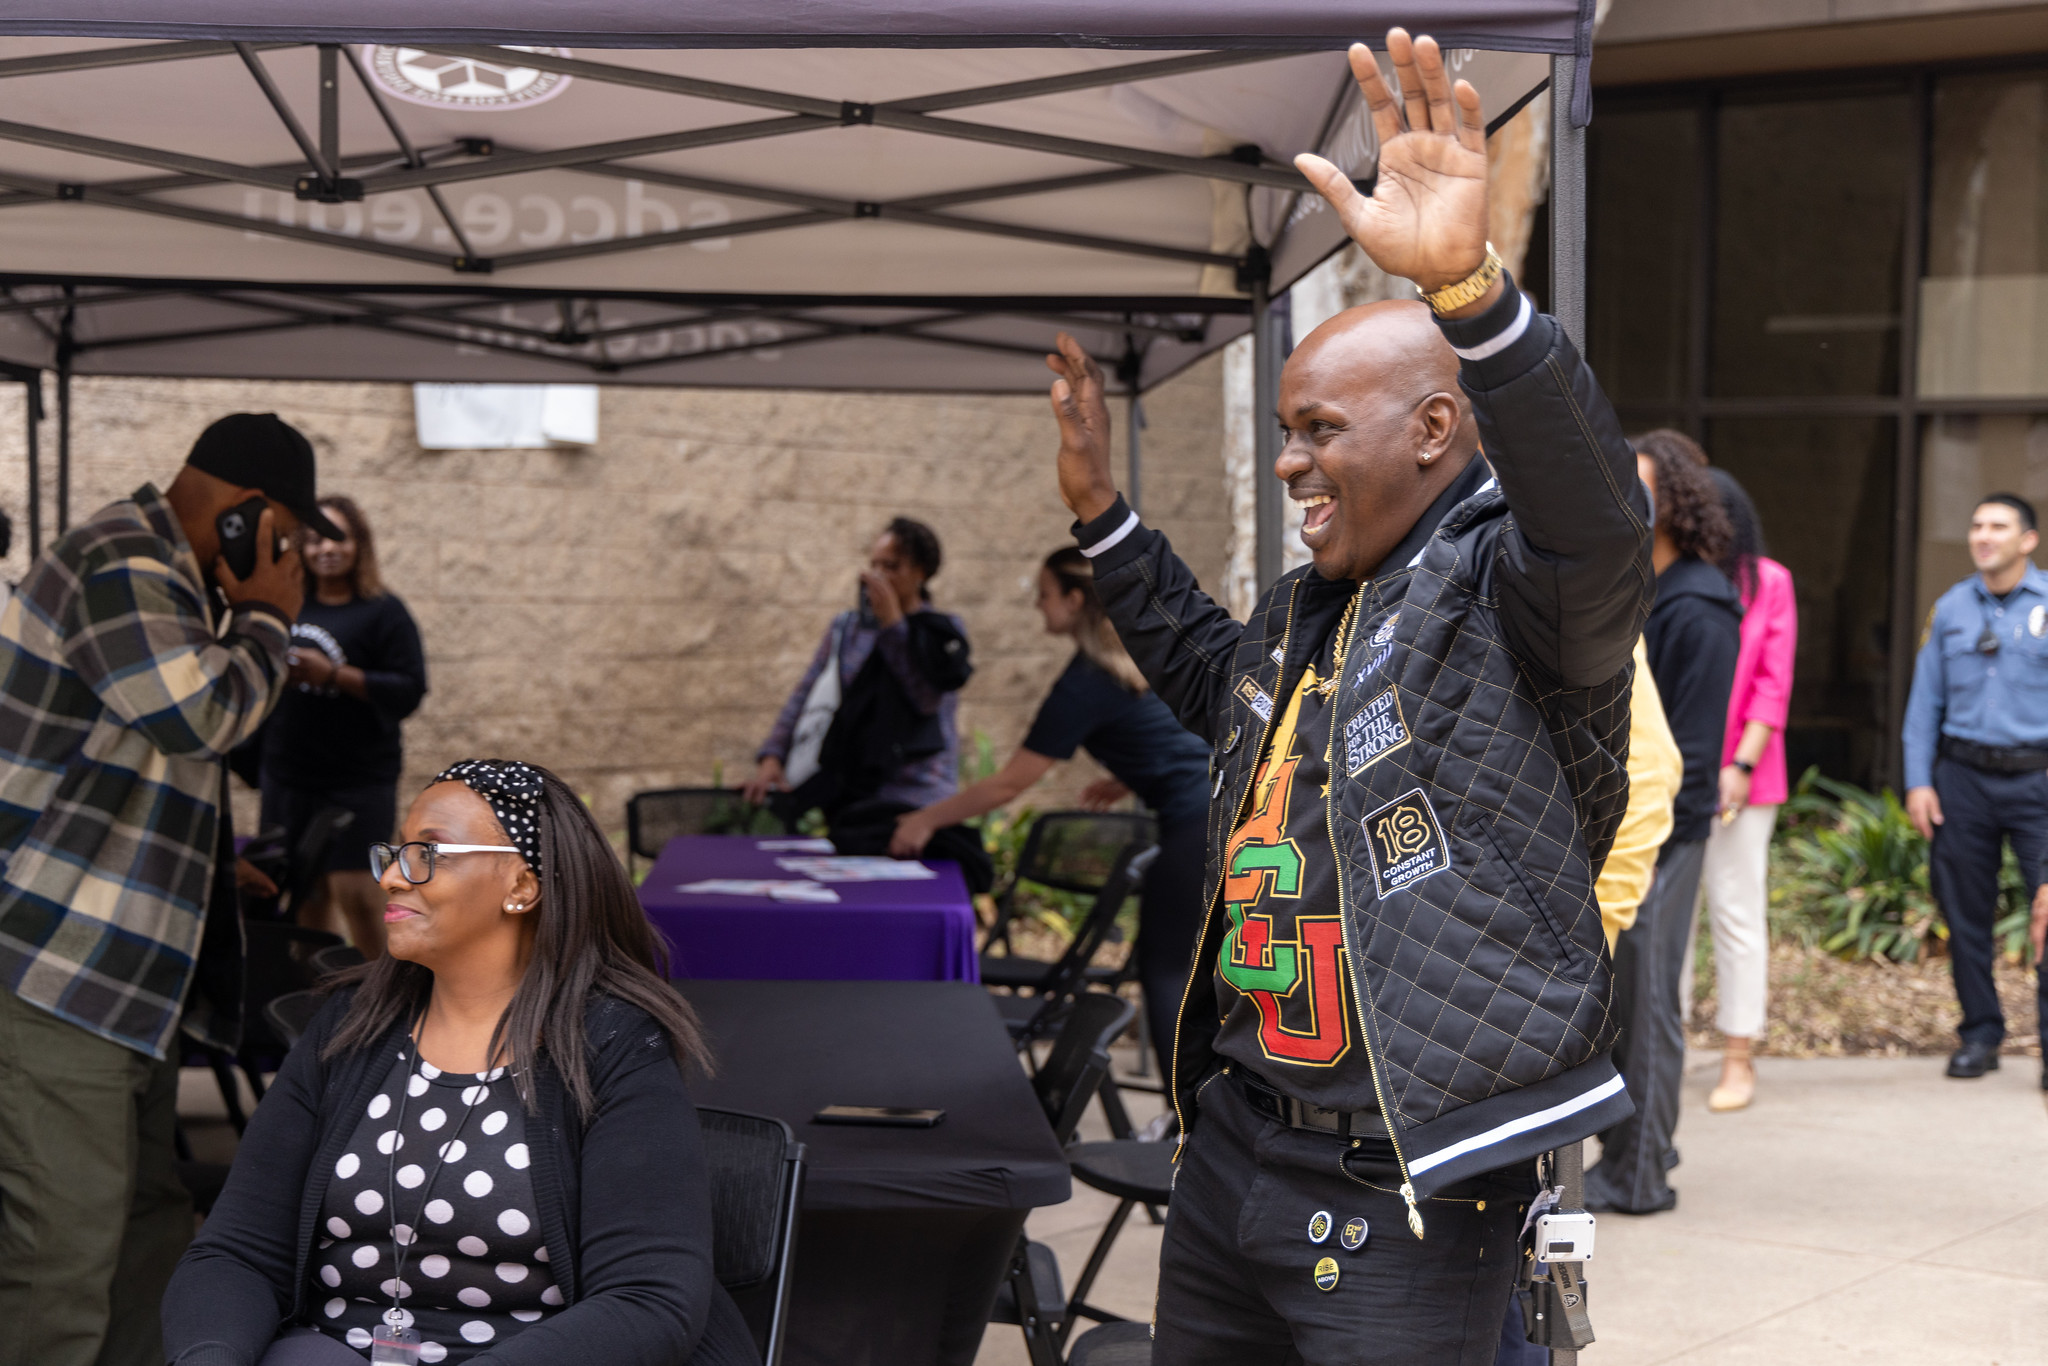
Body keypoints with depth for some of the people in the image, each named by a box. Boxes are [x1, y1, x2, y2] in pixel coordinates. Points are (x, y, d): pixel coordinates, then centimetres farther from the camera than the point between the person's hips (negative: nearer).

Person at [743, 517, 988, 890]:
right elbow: (804, 696, 12)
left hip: (916, 796, -4)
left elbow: (927, 696, -12)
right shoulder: (847, 628, 16)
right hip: (852, 799, 4)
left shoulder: (945, 632, 5)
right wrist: (771, 756, -3)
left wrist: (892, 623, -11)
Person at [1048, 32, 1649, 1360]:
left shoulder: (1505, 583, -12)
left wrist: (1466, 283, -49)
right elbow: (1215, 678, 39)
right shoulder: (1305, 612, 17)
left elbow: (1592, 515, -35)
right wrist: (1102, 513, 32)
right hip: (1231, 1145, 9)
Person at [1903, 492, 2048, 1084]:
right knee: (1965, 911, 6)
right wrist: (1918, 781, 5)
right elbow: (1925, 699, 12)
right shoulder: (1951, 608, 11)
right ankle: (1980, 1033, 18)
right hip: (1963, 777, 3)